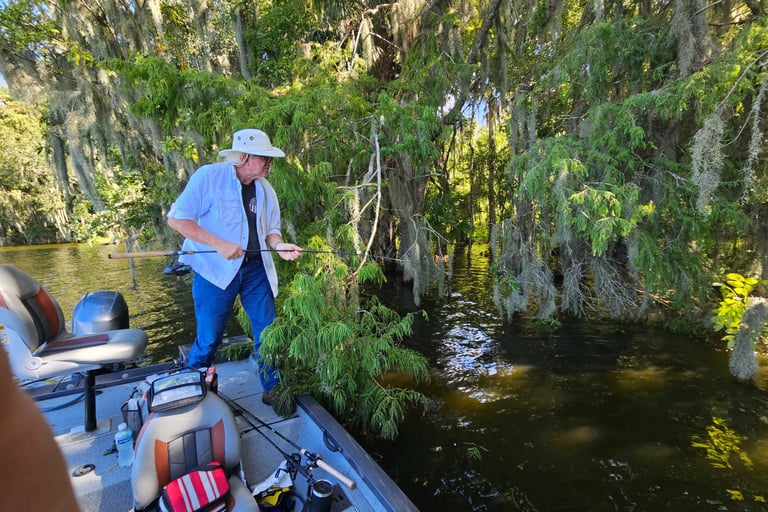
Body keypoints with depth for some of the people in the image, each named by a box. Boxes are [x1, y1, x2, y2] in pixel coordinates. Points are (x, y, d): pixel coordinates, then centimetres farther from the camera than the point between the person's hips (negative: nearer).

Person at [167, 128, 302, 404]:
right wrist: (220, 245, -20)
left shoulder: (265, 189, 7)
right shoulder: (209, 176, -10)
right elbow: (176, 218, -12)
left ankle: (272, 390, 25)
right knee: (208, 339, 5)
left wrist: (280, 245, -11)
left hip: (256, 269, 5)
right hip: (215, 270, -4)